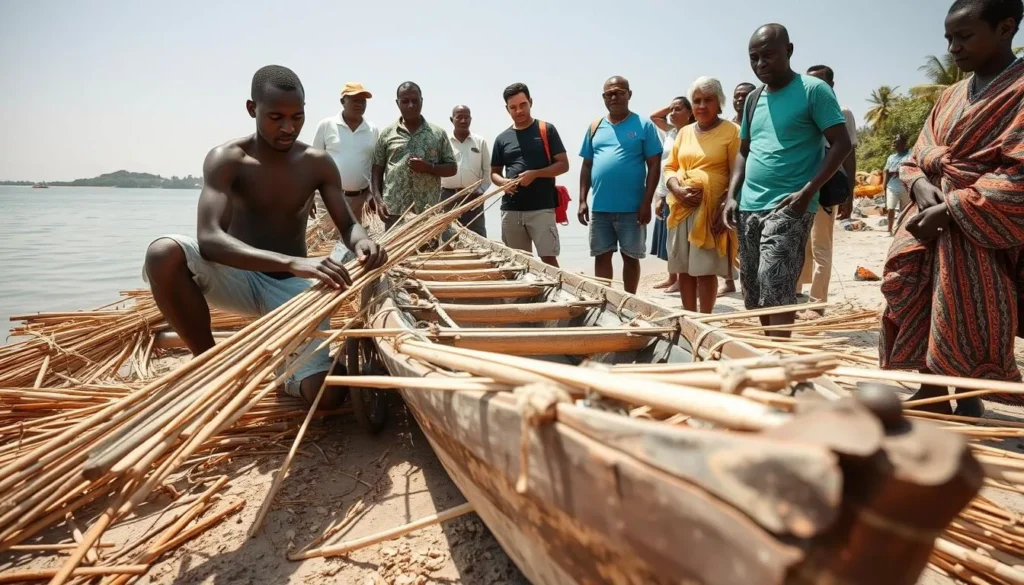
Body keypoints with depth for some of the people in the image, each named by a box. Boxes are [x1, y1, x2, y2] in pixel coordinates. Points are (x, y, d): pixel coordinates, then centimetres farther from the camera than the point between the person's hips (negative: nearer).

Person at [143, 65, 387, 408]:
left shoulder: (318, 163, -4)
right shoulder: (227, 160, -14)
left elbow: (348, 226, 0)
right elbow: (208, 239, -29)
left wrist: (362, 243, -28)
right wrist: (293, 262, -44)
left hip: (292, 286, 1)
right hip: (238, 278, 0)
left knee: (326, 396, -21)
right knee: (164, 253, -34)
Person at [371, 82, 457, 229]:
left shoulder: (438, 133, 7)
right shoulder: (387, 134, 8)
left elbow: (452, 168, 7)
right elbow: (377, 169, 8)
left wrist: (428, 167, -11)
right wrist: (378, 199, -5)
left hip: (428, 210, 0)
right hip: (394, 210, 0)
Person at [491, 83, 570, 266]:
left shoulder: (546, 130, 3)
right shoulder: (502, 139, 13)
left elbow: (563, 165, 0)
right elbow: (494, 172, 18)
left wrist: (535, 174, -15)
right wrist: (503, 182, -5)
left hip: (542, 208, -4)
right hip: (511, 209, 4)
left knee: (549, 258, -7)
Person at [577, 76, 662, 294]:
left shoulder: (643, 126, -1)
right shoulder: (595, 127, 10)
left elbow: (654, 166, -5)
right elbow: (587, 166, 12)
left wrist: (647, 203, -11)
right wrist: (582, 200, 5)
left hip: (631, 208, -3)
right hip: (600, 208, 4)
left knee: (630, 257, 7)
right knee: (601, 257, 9)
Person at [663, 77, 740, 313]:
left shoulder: (732, 131, 0)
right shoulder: (684, 132, 15)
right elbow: (669, 167, 15)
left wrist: (725, 208, -17)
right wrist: (677, 190, -6)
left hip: (711, 210, -5)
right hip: (681, 209, 5)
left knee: (705, 271, -5)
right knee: (684, 269, 6)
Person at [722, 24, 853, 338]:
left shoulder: (813, 90, -4)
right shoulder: (754, 99, 15)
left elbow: (842, 143, -7)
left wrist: (807, 192, -18)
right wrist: (732, 196, 7)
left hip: (788, 208, -7)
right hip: (748, 208, 7)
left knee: (776, 289, -14)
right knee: (754, 293, 9)